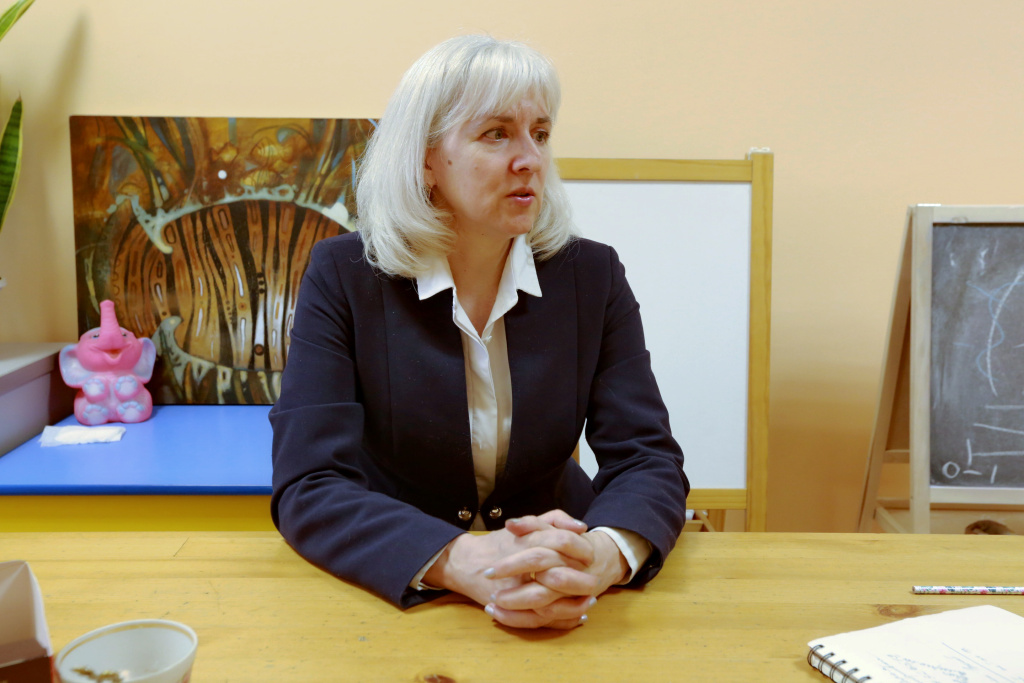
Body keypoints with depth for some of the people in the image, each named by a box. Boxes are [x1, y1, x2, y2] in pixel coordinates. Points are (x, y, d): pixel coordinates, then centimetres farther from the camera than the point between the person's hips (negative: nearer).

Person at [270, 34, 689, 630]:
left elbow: (649, 458, -6)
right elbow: (309, 487, -15)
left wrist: (602, 557, -30)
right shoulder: (343, 276, -8)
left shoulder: (593, 275, -2)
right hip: (391, 595, -1)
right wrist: (462, 562, -32)